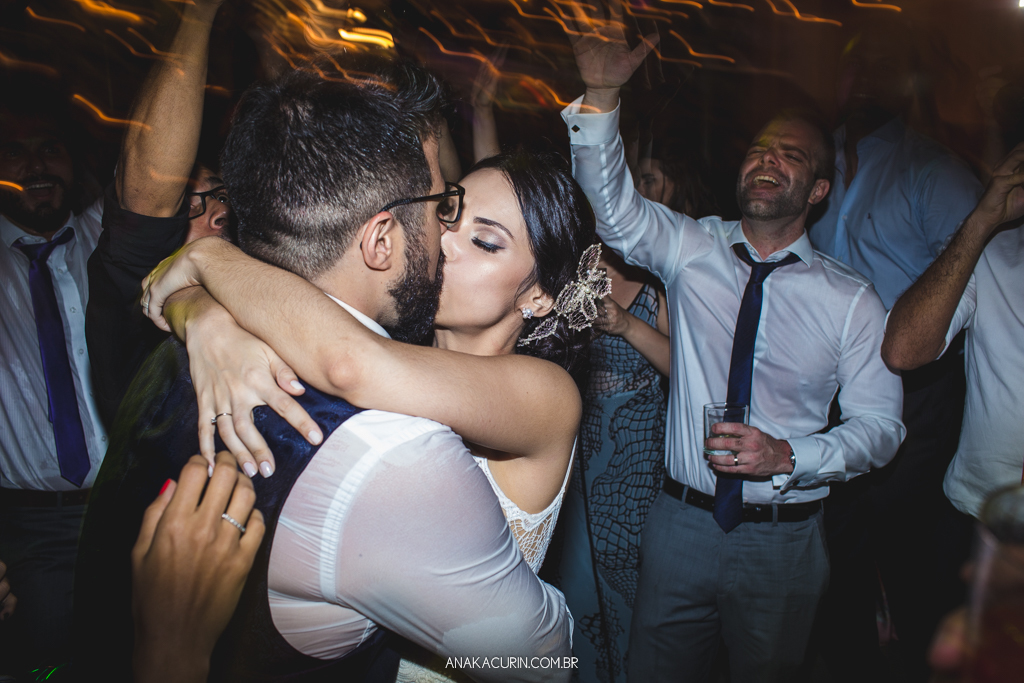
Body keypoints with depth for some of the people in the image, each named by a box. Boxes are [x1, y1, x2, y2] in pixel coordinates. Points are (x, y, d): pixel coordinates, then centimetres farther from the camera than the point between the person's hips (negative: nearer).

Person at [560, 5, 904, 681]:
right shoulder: (693, 249, -2)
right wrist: (602, 97, -31)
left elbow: (880, 424, -4)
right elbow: (614, 207, -17)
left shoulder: (850, 298, -6)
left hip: (784, 541, -1)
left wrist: (789, 456, -21)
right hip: (683, 520, 1)